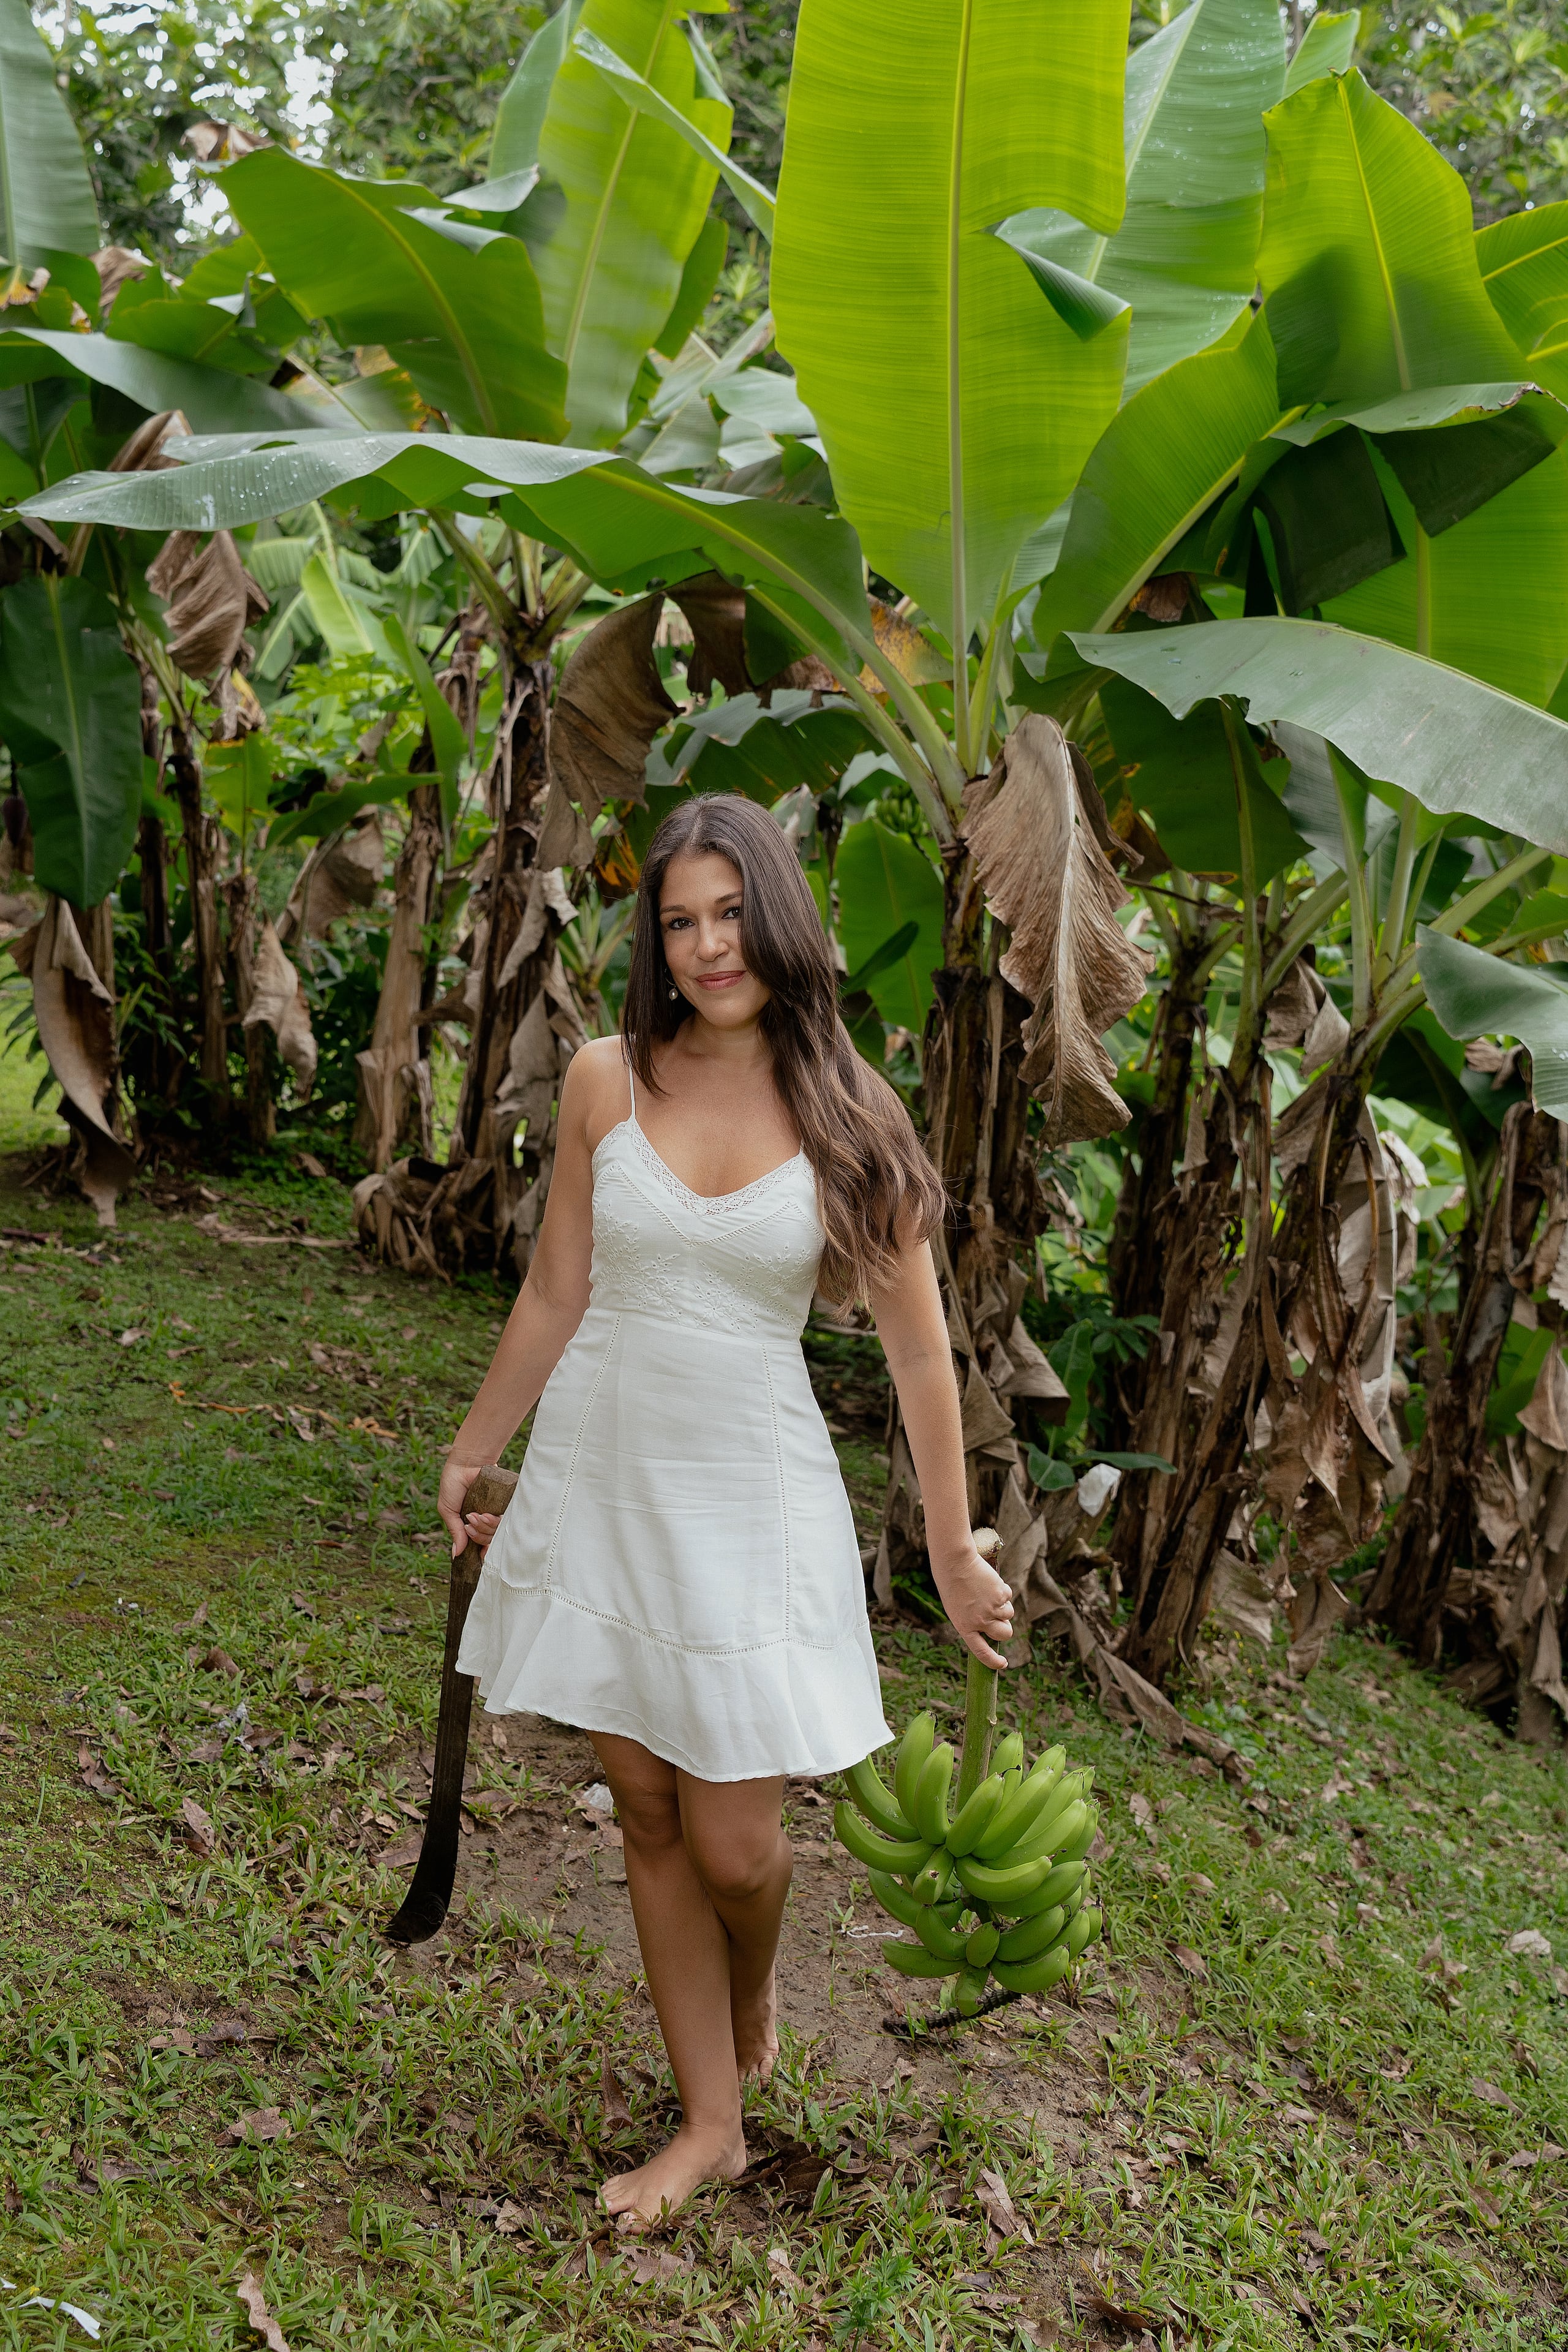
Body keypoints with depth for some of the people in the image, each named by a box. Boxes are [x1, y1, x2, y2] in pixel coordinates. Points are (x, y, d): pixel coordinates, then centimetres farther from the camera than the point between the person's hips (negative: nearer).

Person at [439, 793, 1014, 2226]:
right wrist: (473, 1452, 16)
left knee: (734, 1843, 1)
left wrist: (955, 1556, 1)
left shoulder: (847, 1117, -8)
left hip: (749, 1497, -2)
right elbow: (555, 1298, 8)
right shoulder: (607, 1082, -3)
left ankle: (751, 2010, 37)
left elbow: (920, 1354, -3)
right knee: (648, 1813, 10)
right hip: (598, 1478, 3)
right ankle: (712, 2127, 27)